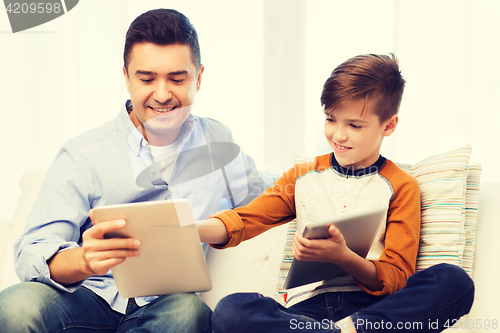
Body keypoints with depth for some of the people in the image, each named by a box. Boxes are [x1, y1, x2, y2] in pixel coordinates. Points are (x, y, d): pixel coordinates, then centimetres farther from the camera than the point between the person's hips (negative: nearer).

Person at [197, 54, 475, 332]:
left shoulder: (401, 187, 10)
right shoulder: (303, 177, 19)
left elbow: (396, 280, 2)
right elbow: (244, 220, 10)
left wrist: (342, 257, -18)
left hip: (370, 304, -1)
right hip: (308, 304, 2)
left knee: (456, 281, -31)